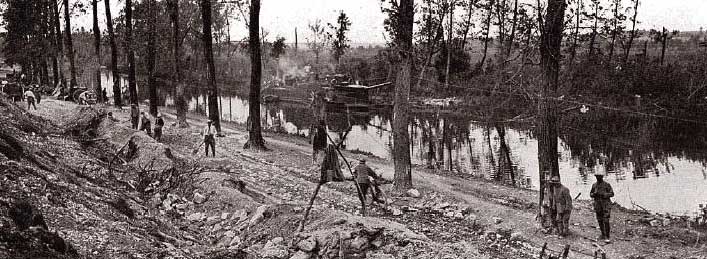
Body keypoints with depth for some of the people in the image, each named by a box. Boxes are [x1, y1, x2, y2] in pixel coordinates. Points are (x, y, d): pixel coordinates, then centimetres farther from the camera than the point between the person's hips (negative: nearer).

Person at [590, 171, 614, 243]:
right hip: (598, 205, 5)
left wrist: (603, 194, -21)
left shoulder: (607, 185, -4)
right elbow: (591, 194, 13)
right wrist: (594, 194, -11)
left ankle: (608, 237, -7)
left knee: (606, 221, -10)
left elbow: (612, 194, -7)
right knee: (600, 221, 10)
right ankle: (603, 234, 23)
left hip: (606, 205, -5)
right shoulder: (594, 185, 9)